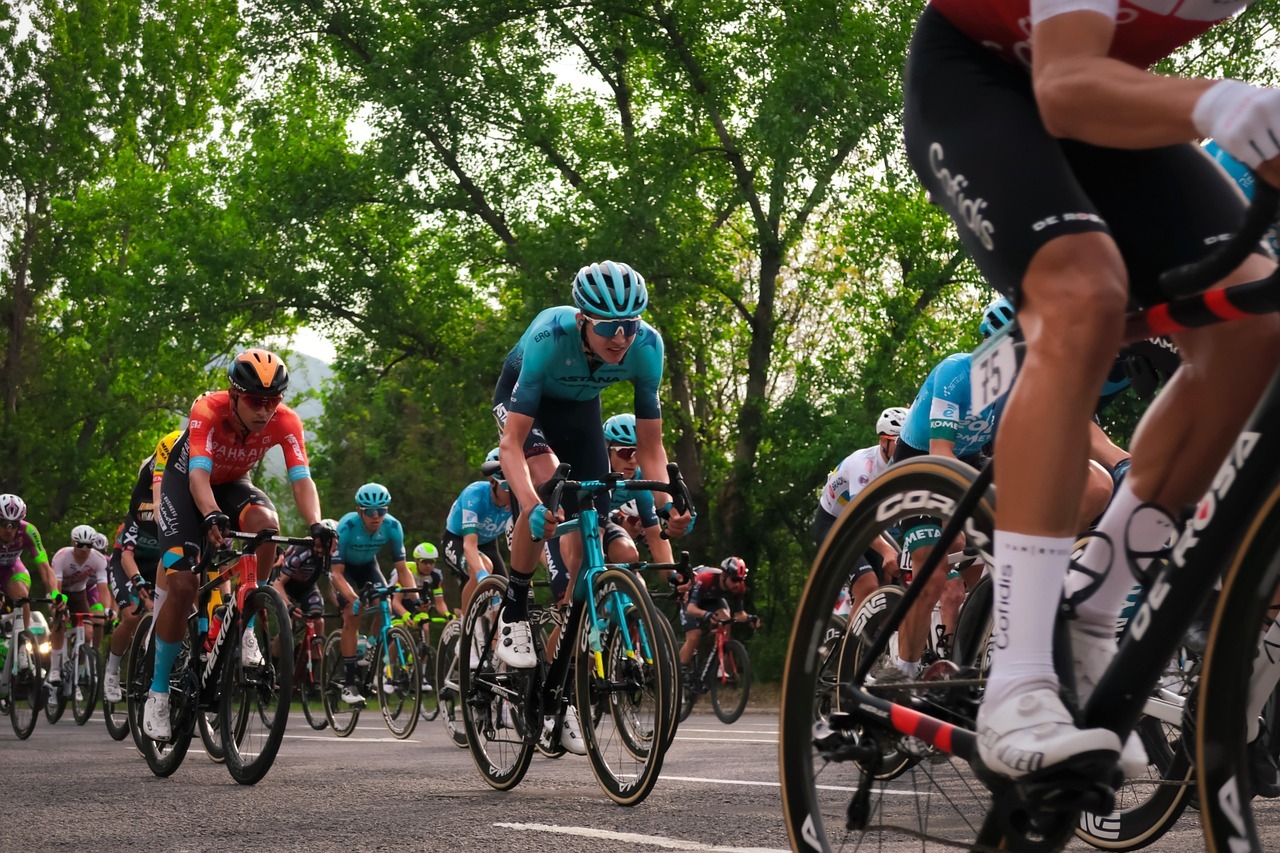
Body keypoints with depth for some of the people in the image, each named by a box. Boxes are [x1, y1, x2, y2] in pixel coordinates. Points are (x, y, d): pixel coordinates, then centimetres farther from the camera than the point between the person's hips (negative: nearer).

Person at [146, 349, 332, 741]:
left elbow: (301, 479, -34)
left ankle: (246, 628, -15)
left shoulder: (285, 422, -26)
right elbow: (198, 474, -45)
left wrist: (315, 524, -53)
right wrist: (212, 517, -64)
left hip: (233, 484, 3)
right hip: (184, 482, -3)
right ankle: (158, 691, -3)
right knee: (184, 584, -17)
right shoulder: (208, 411, -34)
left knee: (266, 523, -33)